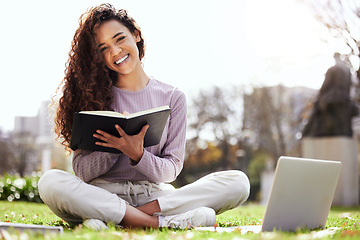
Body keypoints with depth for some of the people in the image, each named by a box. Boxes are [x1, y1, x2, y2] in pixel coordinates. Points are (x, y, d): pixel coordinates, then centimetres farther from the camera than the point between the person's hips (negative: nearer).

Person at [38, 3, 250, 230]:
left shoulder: (173, 98, 7)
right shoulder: (94, 95, 6)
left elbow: (171, 170, 3)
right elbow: (81, 171, 1)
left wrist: (137, 155, -18)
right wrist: (117, 147, -18)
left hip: (155, 194, 2)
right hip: (103, 193, -1)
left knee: (238, 181, -21)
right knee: (50, 182, -33)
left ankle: (110, 219, -27)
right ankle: (162, 222, -30)